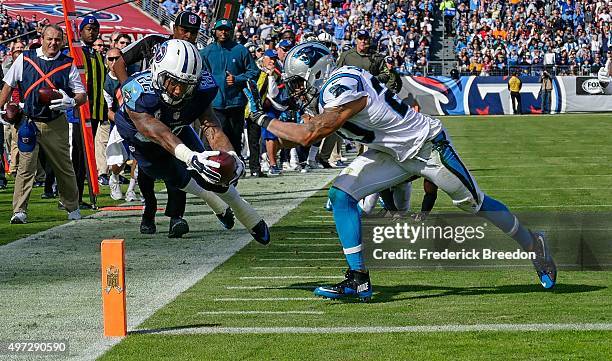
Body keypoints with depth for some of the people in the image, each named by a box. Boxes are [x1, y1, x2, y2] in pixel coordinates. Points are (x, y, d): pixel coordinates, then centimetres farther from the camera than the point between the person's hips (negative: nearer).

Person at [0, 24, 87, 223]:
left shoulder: (67, 64, 3)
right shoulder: (25, 59, 4)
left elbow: (82, 95, 5)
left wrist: (71, 101, -17)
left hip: (56, 124, 1)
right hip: (29, 122, -1)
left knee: (64, 167, 7)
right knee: (25, 167, -7)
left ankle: (72, 208, 22)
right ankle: (19, 211, -6)